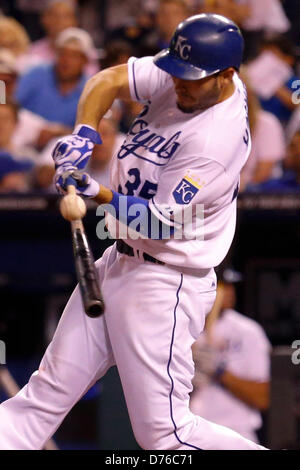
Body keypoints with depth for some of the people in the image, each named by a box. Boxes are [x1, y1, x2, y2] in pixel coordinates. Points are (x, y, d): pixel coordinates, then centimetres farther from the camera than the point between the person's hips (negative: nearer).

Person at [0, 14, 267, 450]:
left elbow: (160, 222, -23)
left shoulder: (217, 139, -25)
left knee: (164, 433, -7)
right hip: (119, 262, 9)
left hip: (165, 284, -9)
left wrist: (98, 193, -33)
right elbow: (108, 80, 0)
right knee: (48, 392, 9)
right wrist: (84, 133, -17)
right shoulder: (180, 75, -3)